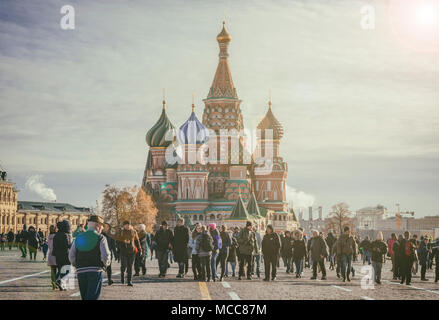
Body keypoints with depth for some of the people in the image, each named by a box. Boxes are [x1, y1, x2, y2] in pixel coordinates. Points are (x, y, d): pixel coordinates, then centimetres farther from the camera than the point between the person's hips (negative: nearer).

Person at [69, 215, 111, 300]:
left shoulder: (78, 238, 11)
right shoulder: (100, 238, -2)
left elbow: (71, 256, 8)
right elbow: (105, 255, -11)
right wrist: (105, 264, 9)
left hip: (80, 271, 4)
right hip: (95, 271, -4)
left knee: (84, 297, 16)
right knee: (92, 297, -5)